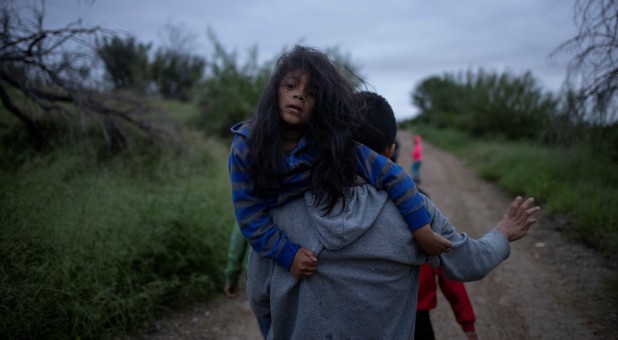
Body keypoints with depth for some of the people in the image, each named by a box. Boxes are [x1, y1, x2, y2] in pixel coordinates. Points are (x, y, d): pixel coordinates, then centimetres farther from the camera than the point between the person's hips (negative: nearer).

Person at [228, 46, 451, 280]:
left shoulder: (335, 143, -25)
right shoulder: (245, 146, -23)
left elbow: (391, 175, -24)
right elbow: (249, 214, -22)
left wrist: (422, 231, -29)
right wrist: (288, 254, -31)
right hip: (270, 251, 1)